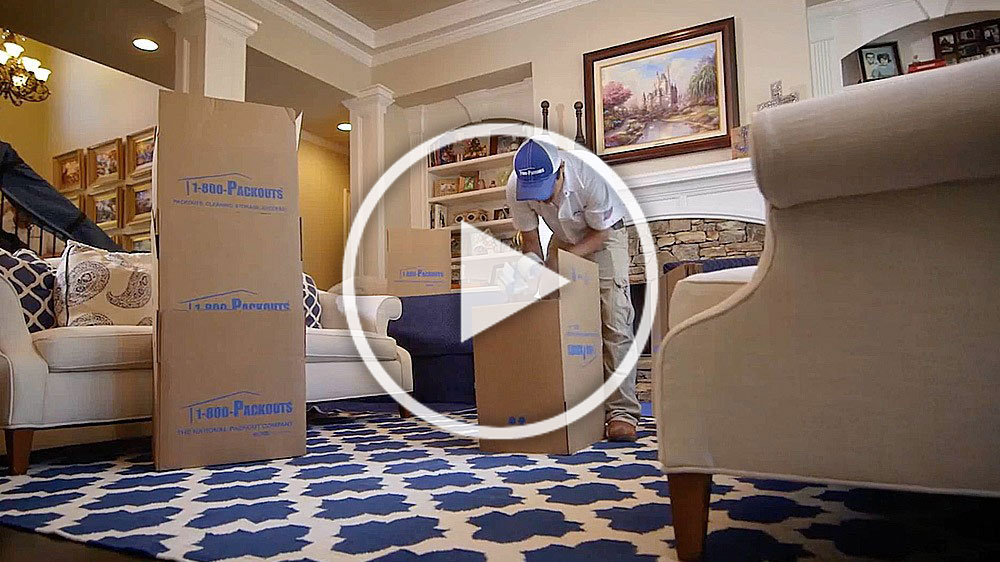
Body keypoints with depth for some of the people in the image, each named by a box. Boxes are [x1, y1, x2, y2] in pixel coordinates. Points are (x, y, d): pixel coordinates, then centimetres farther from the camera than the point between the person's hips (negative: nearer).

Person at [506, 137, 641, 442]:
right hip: (564, 238, 4)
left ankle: (622, 411, -13)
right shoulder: (515, 189, -26)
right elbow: (529, 240, -11)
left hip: (604, 236, -3)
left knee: (614, 323, -14)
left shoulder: (589, 178, -36)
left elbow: (600, 233, -21)